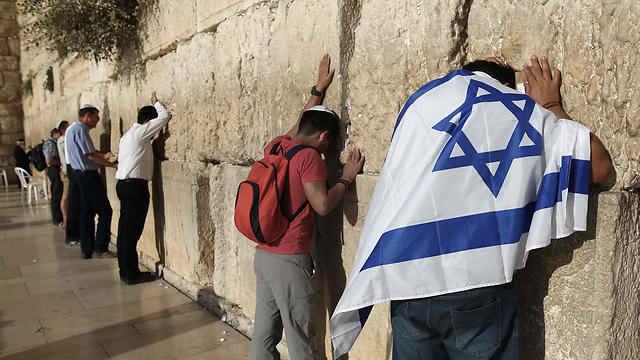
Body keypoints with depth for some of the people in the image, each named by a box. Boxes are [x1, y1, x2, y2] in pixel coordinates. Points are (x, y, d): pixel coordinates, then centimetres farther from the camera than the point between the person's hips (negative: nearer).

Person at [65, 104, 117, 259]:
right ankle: (100, 248, 2)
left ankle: (87, 250, 17)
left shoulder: (72, 129, 17)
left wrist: (102, 156, 13)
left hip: (80, 175, 11)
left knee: (86, 213, 13)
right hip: (89, 176, -11)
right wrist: (113, 164, -12)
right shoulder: (80, 130, -16)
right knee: (105, 212, -4)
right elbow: (91, 156, -18)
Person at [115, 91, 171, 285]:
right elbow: (165, 117, -9)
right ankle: (132, 274, -1)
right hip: (135, 185, -10)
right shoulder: (140, 132, -9)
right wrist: (156, 102, 7)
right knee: (131, 231, -6)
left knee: (125, 229, 11)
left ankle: (125, 270, 17)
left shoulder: (128, 134, 21)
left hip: (124, 184, 10)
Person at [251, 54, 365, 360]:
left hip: (263, 255, 8)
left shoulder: (275, 146, 10)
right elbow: (323, 205, -18)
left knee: (264, 334, 14)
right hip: (289, 260, -8)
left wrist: (319, 90, 36)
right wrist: (346, 178, -3)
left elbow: (299, 126, 29)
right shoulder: (308, 156, -12)